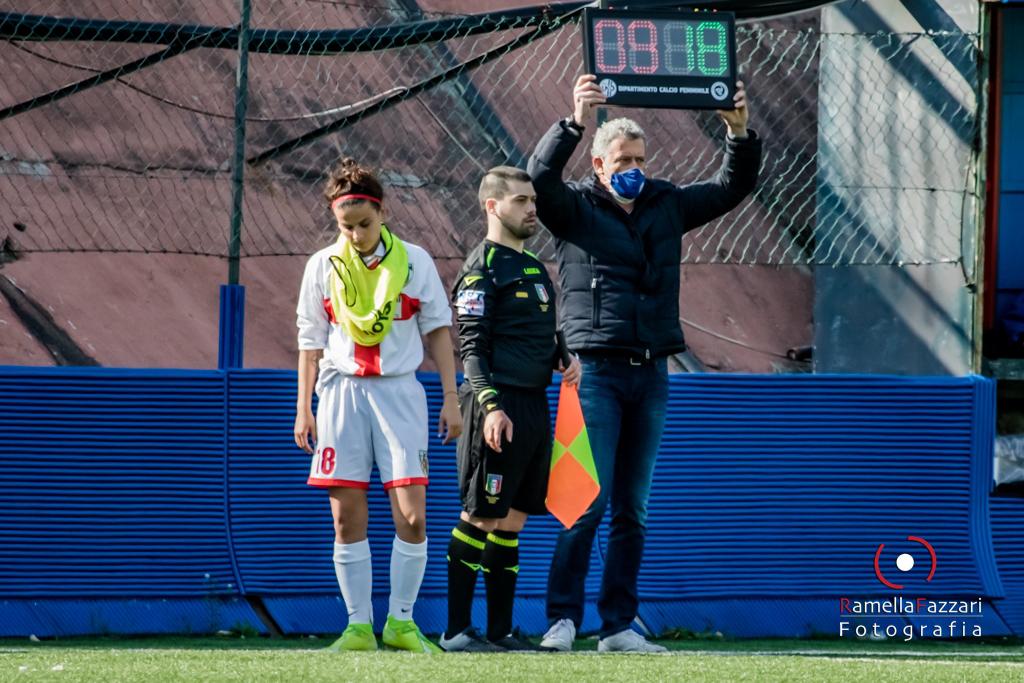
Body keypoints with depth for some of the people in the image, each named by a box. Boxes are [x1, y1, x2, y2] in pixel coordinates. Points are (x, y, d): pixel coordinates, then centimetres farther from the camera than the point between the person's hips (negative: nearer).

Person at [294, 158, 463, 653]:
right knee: (346, 517, -2)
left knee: (411, 515, -8)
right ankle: (358, 626, 3)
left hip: (398, 390, -1)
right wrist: (304, 408, 7)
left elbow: (437, 330, 7)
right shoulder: (323, 266, 5)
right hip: (342, 393, 1)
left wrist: (451, 399, 3)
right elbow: (311, 340, 10)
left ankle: (400, 622, 2)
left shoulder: (414, 261, 2)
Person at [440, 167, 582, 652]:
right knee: (479, 519, -6)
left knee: (511, 522, 10)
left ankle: (501, 630, 13)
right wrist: (490, 406, -22)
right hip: (499, 407, -8)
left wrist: (565, 358, 6)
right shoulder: (482, 268, -7)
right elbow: (471, 347, -13)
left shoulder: (533, 268, 19)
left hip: (535, 407, 8)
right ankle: (457, 630, -3)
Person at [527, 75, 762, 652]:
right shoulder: (576, 208, 0)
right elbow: (541, 176, -19)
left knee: (633, 509, 7)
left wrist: (741, 134, -2)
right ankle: (562, 620, -9)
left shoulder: (667, 206, 13)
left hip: (651, 373, 5)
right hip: (597, 371, -5)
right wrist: (576, 122, -32)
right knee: (589, 502, -11)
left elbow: (733, 188, 16)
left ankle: (619, 626, 10)